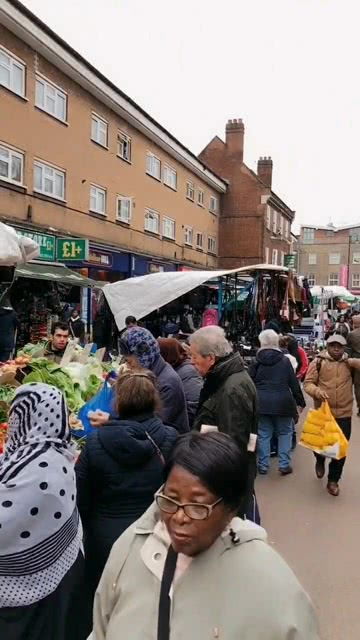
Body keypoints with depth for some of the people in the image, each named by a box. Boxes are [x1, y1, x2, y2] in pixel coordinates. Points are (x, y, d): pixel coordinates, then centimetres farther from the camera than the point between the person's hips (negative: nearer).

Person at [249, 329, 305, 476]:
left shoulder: (257, 361, -1)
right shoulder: (285, 360, -1)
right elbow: (294, 383, 1)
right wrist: (300, 402, 9)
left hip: (261, 403, 1)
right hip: (282, 402, -1)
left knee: (263, 434, 9)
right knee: (285, 433, 13)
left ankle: (263, 465, 15)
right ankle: (284, 464, 12)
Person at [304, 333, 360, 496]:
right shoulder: (318, 362, -4)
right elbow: (307, 383, -7)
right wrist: (317, 391, -26)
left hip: (344, 414, 2)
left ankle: (333, 480, 25)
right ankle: (320, 462, 48)